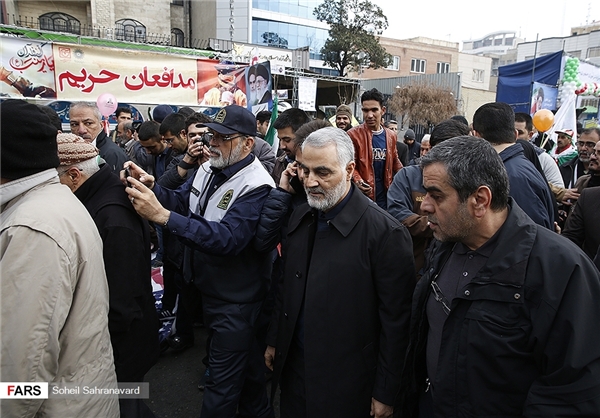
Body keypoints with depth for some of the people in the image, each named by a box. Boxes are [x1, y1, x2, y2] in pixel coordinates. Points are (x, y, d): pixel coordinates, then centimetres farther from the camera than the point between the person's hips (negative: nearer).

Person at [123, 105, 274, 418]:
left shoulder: (256, 186, -23)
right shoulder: (209, 168, 3)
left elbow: (228, 238, -34)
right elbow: (181, 201, 3)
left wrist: (162, 216, -39)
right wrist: (151, 187, -18)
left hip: (235, 299, -8)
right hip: (209, 288, 8)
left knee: (223, 383, 6)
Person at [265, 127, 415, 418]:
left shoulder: (385, 232, -21)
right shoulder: (300, 219, -1)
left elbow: (395, 320, -16)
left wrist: (385, 394, -10)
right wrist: (274, 340, 13)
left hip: (347, 383, -5)